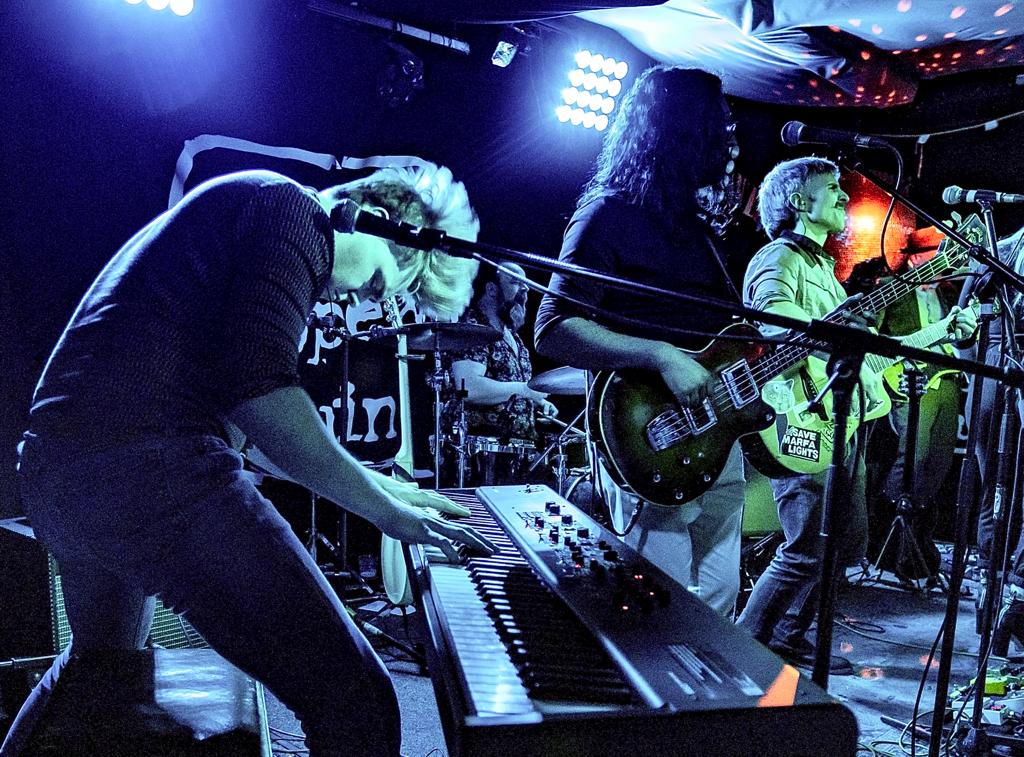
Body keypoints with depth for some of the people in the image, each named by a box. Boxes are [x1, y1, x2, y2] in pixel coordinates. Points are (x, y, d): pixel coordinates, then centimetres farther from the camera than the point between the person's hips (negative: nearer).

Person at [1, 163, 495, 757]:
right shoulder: (293, 207, -3)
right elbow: (260, 390, -18)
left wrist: (376, 484, 29)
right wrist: (385, 510, -9)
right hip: (145, 463, -11)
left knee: (101, 662, 36)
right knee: (357, 702, -11)